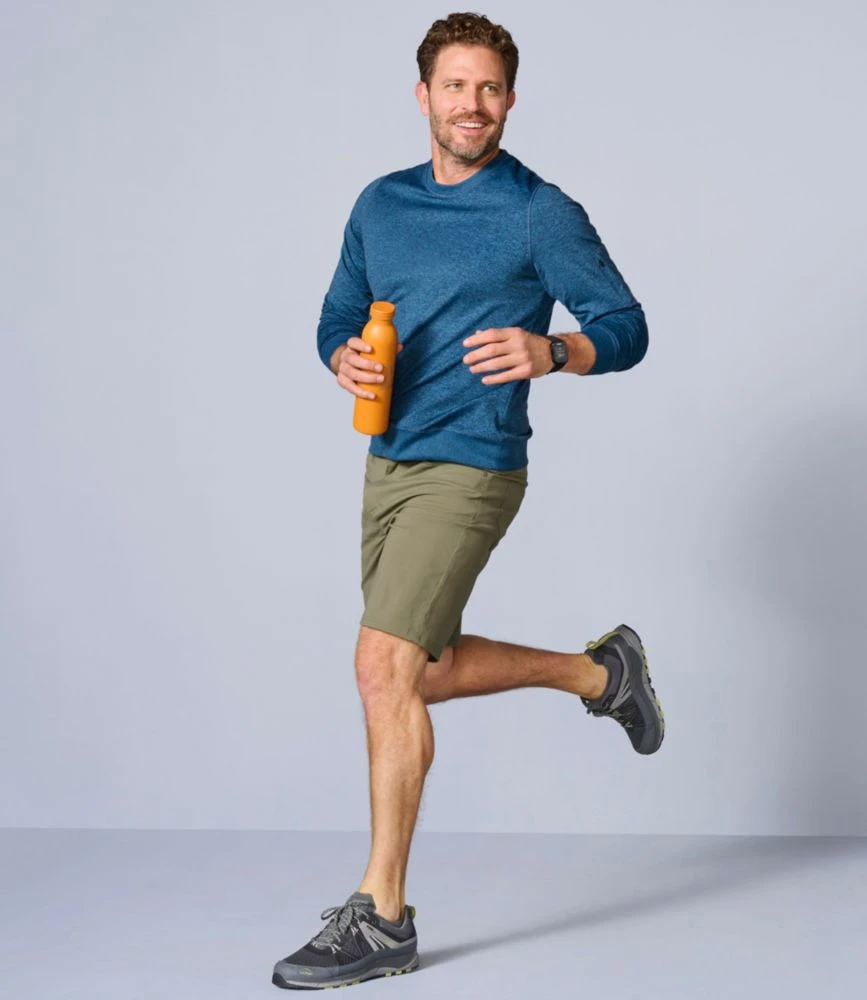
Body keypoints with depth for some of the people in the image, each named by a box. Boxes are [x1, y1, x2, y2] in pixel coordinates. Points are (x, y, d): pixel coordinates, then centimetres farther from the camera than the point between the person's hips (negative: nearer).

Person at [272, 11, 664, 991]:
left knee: (383, 669, -14)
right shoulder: (380, 205, 11)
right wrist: (344, 358, -6)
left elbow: (626, 330, -7)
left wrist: (549, 350, -27)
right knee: (427, 673, 16)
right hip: (387, 464, 7)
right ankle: (600, 672, 38)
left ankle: (381, 917, -3)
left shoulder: (541, 213, -6)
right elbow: (338, 318, 18)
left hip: (471, 469, -7)